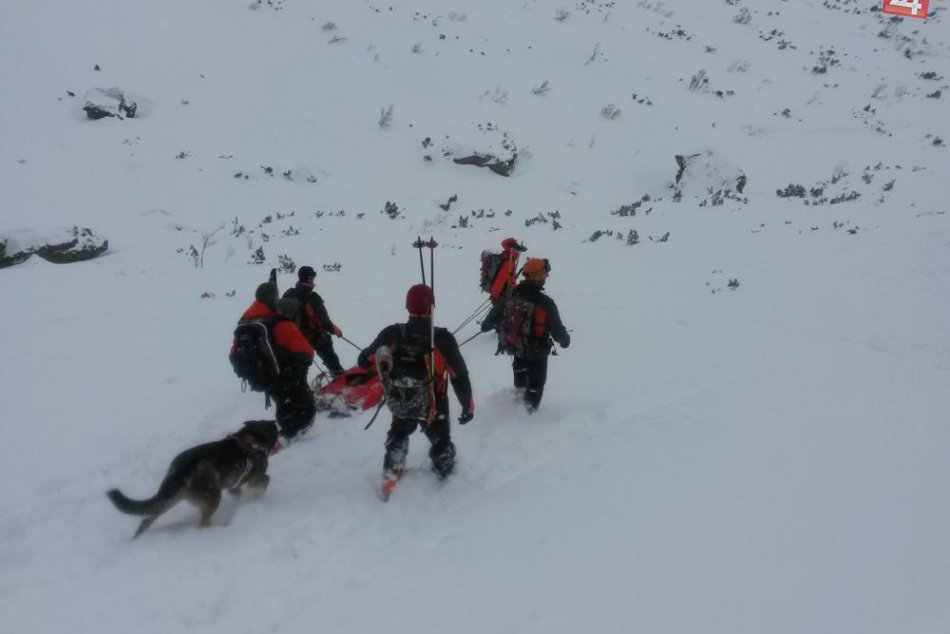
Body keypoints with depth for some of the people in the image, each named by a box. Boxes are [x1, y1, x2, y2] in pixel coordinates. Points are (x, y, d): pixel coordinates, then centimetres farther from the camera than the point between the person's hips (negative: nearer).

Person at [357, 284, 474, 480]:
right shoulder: (442, 339, -26)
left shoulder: (392, 335, -21)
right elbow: (459, 375, -18)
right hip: (432, 406, -2)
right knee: (440, 439, 29)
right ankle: (444, 466, 49)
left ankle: (392, 469, 40)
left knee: (399, 433, 35)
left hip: (399, 403, 2)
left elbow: (364, 361, -8)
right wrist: (468, 405, -4)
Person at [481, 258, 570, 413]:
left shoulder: (511, 297, -14)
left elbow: (496, 313, 1)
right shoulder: (545, 303, -27)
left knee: (520, 368, 36)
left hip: (514, 347, 5)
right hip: (537, 353, -4)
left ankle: (520, 389, 56)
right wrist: (565, 340, 3)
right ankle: (531, 405, 30)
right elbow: (557, 329, -20)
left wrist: (486, 325, 23)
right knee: (537, 380, 20)